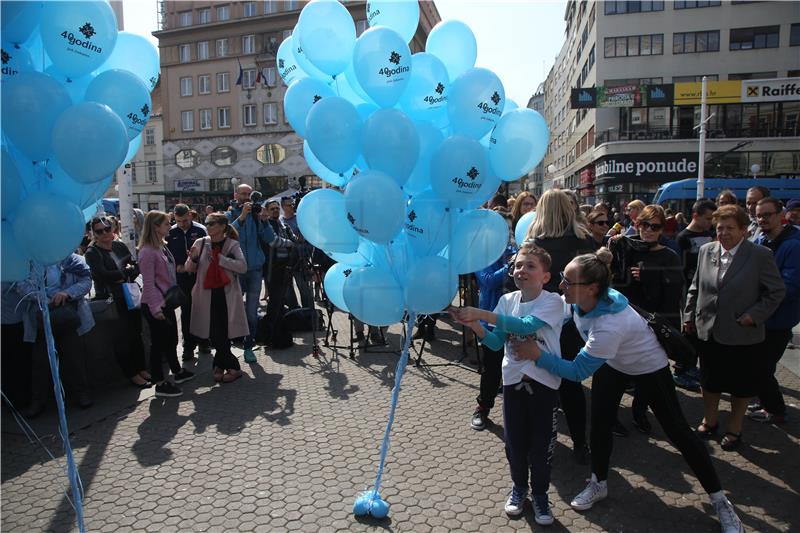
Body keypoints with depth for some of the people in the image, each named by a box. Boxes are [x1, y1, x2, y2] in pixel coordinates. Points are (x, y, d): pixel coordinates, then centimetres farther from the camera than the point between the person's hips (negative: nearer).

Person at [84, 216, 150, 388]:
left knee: (136, 334, 13)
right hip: (111, 301, -5)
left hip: (130, 296, 5)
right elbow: (103, 275, -21)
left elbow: (136, 267, 5)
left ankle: (141, 369, 27)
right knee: (122, 338, 2)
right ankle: (131, 374, 15)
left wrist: (122, 276, -13)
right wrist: (127, 271, -11)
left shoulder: (120, 246, 7)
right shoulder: (92, 253, -8)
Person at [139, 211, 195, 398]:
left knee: (171, 339, 21)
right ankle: (160, 385, 11)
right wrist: (155, 308, -22)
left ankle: (177, 372, 37)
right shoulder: (147, 251, -19)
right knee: (159, 342, 0)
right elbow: (148, 283, -21)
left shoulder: (162, 246, 8)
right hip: (155, 305, -9)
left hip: (167, 301, 9)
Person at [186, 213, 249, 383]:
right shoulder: (201, 243, 5)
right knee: (214, 333, 3)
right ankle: (233, 367, 19)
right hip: (207, 295, 3)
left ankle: (220, 365, 22)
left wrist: (220, 258, -18)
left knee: (223, 333, 0)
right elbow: (189, 269, 8)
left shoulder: (232, 244, -2)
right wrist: (193, 258, -13)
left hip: (226, 295, -2)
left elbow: (243, 267, -16)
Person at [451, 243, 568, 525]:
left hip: (544, 381, -3)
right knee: (515, 440, 12)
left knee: (541, 442, 8)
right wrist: (474, 325, -20)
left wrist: (481, 314, -35)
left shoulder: (552, 302, -13)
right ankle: (519, 486, 36)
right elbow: (496, 343, 0)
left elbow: (526, 325, -30)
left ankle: (540, 493, 30)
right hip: (513, 379, 3)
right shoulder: (507, 301, 1)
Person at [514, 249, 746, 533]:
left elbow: (578, 371, -37)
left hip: (648, 366, -6)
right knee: (600, 423, 7)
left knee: (677, 430, 1)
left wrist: (538, 355, -39)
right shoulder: (576, 299, -24)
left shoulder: (609, 325, -44)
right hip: (611, 363, 7)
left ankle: (719, 500, 17)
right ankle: (599, 483, 28)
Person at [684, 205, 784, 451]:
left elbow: (776, 291, -5)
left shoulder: (760, 255, -10)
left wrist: (755, 315, -14)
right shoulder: (706, 251, 2)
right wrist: (689, 315, 6)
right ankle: (710, 421, 38)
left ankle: (734, 430, 31)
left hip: (742, 335, -3)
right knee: (709, 382, 17)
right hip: (709, 331, 4)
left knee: (740, 386, 12)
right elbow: (695, 288, 10)